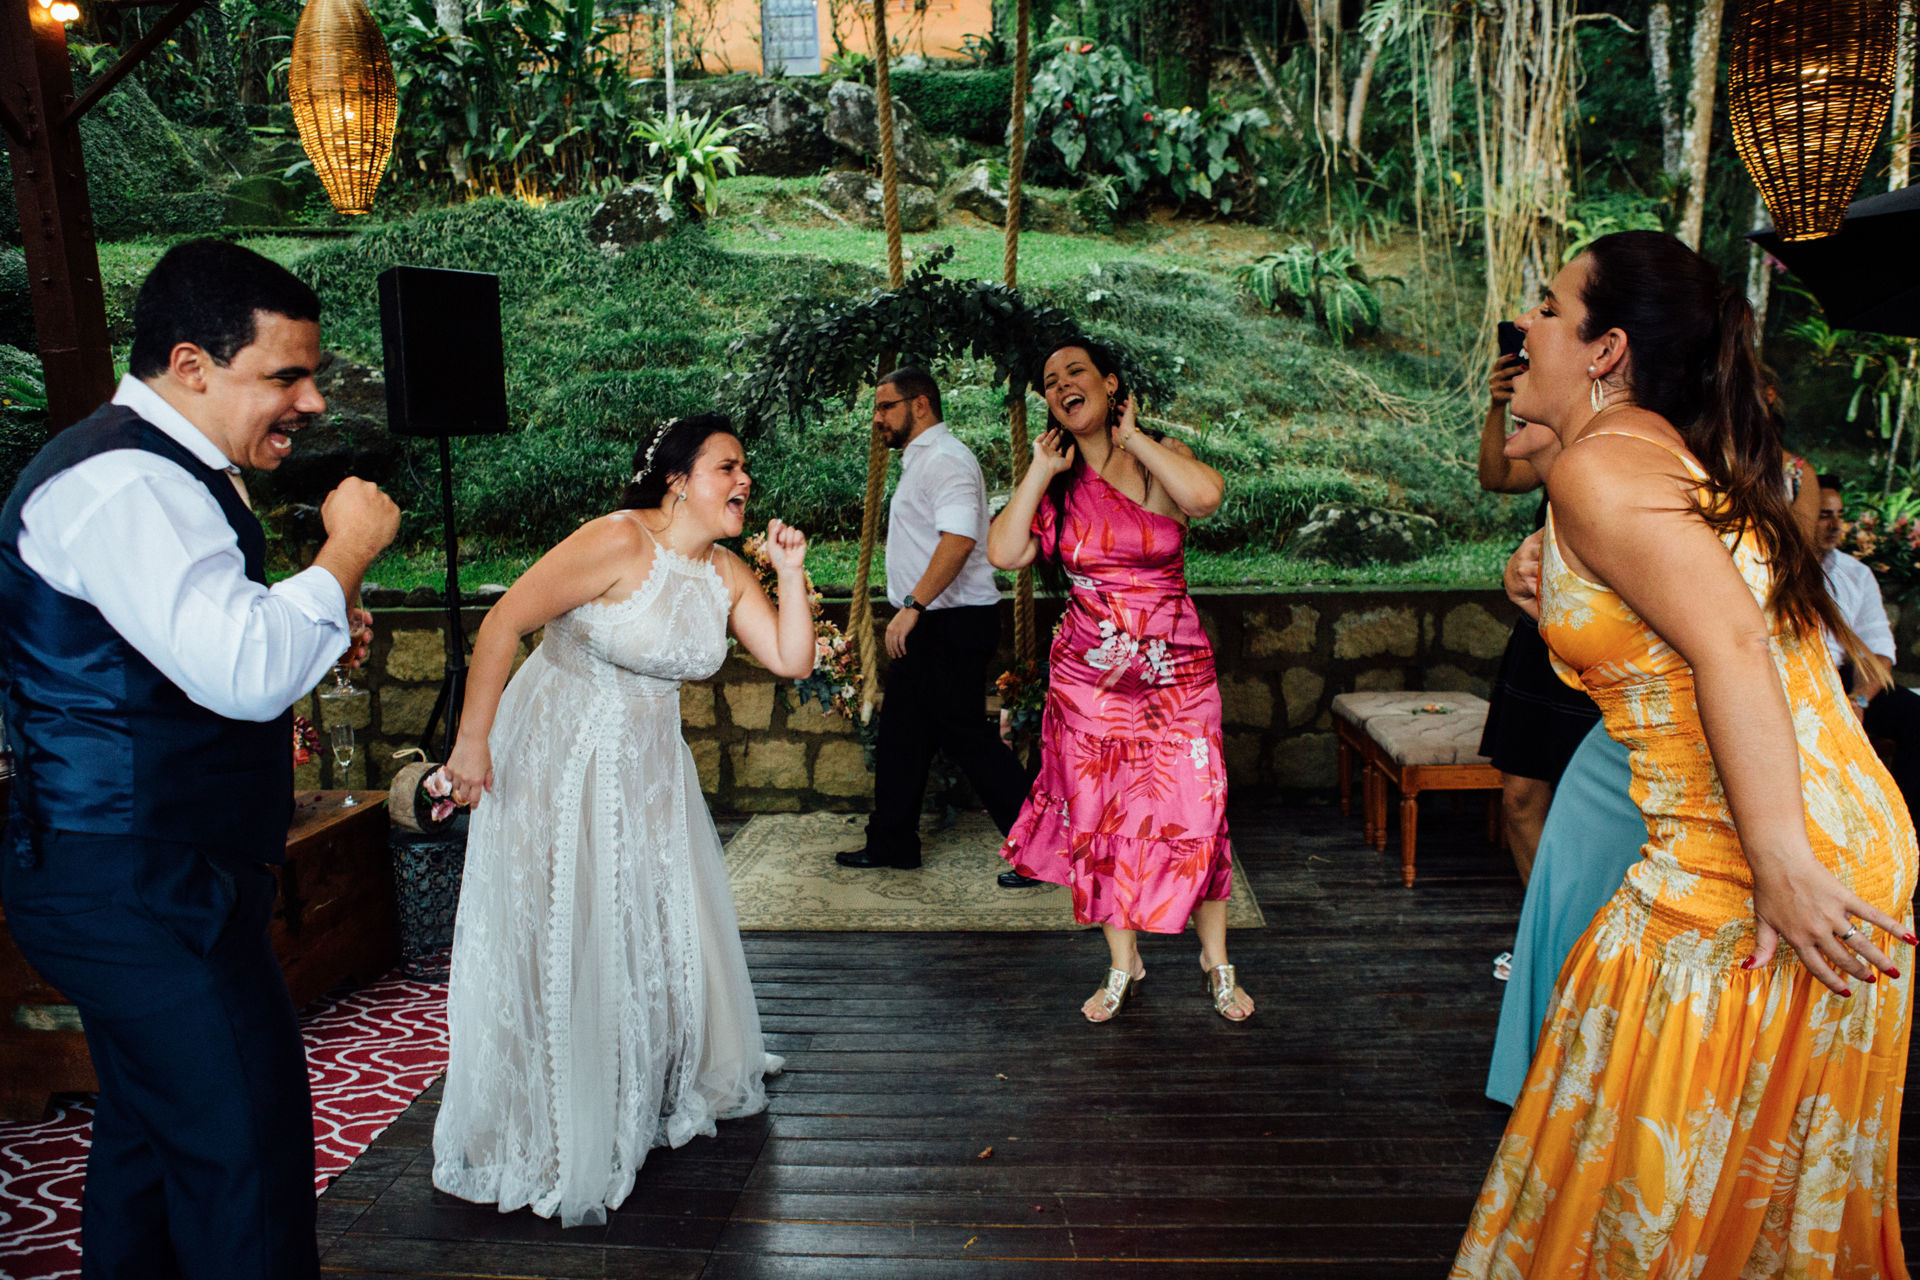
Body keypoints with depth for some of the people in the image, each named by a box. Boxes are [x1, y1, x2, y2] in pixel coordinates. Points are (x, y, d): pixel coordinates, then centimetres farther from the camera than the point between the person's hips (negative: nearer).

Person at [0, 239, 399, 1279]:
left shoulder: (164, 470, 15)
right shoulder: (124, 481, -20)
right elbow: (245, 673, -31)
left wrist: (313, 636, 8)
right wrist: (346, 551, -18)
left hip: (132, 879, 11)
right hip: (143, 889, -11)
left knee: (152, 1132, 21)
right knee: (248, 1150, -6)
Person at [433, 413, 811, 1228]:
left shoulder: (726, 574, 0)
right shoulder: (619, 542, -22)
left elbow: (792, 661, -2)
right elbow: (502, 623, -23)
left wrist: (790, 572, -11)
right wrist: (473, 742, -21)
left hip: (647, 764, 7)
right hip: (557, 757, -7)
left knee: (665, 925, 16)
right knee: (558, 942, 1)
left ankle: (669, 1088, 41)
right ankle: (549, 1138, 20)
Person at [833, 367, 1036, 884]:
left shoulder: (944, 458, -14)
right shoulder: (920, 460, 19)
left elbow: (959, 538, -28)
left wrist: (912, 605, -28)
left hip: (952, 625, -11)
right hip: (926, 627, 11)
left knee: (967, 737, -6)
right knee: (901, 734, 15)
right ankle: (891, 843, 26)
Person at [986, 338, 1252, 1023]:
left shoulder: (1159, 461, -3)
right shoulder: (1057, 485, 5)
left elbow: (1206, 494, -26)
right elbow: (1005, 552, -9)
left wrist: (1131, 436, -14)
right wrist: (1041, 470, -5)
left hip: (1175, 672, -2)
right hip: (1087, 677, 3)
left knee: (1193, 816, 0)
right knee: (1099, 819, 8)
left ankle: (1216, 962, 21)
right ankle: (1122, 965, 26)